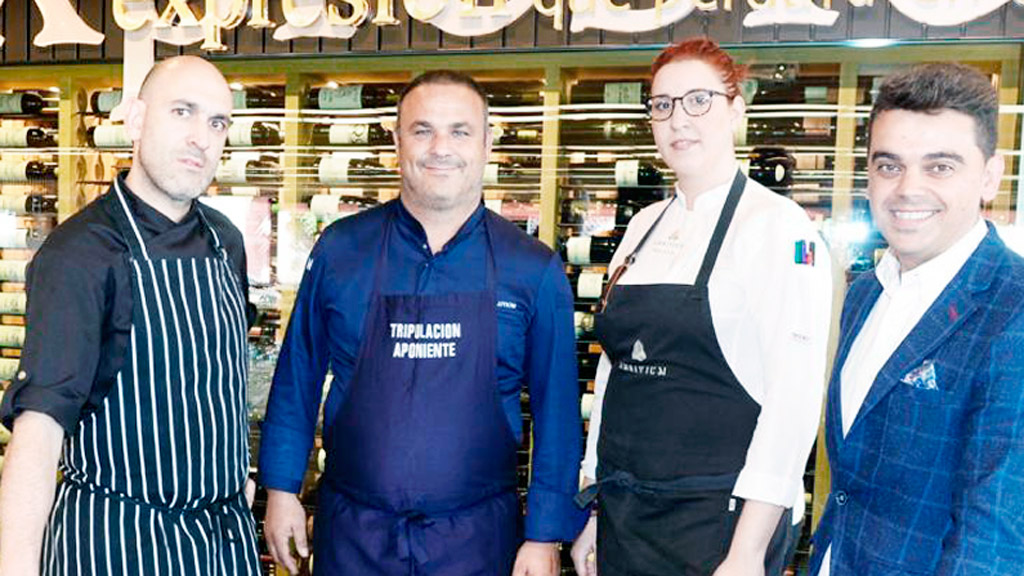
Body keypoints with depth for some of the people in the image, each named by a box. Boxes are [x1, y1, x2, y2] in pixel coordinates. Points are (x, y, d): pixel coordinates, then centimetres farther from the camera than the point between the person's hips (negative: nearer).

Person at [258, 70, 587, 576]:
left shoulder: (535, 270, -5)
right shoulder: (340, 250, -2)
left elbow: (556, 408, -2)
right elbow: (297, 377, 5)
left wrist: (546, 534, -3)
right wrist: (282, 488, 4)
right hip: (351, 534, 1)